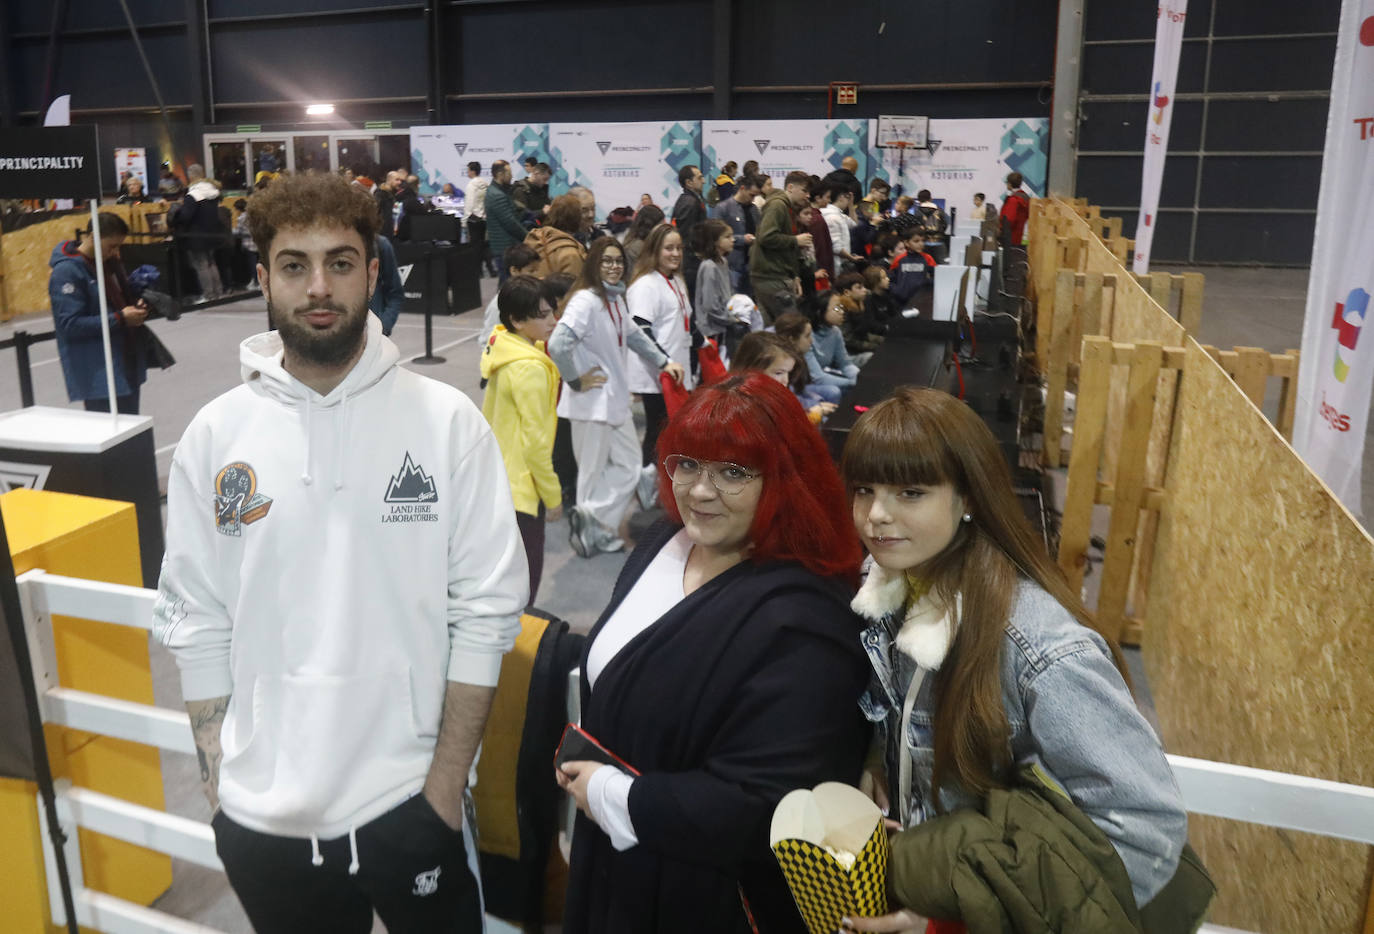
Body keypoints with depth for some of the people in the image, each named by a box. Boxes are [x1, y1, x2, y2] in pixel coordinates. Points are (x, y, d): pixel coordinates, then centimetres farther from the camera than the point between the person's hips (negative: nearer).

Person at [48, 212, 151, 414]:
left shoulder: (109, 261, 11)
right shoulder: (66, 271, -15)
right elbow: (70, 324, -19)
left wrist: (137, 307, 2)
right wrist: (119, 319, -21)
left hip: (128, 364, 9)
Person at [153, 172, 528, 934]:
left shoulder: (448, 420, -9)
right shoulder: (214, 434, -2)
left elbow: (487, 608, -8)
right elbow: (197, 622, 2)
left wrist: (445, 785, -8)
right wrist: (219, 787, 1)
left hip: (410, 805, -2)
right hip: (260, 820, 2)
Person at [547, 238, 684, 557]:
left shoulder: (616, 299, 10)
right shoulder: (586, 301, -19)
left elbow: (633, 335, 24)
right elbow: (558, 344, -30)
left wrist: (663, 361, 16)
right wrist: (576, 380, -18)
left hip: (616, 400, 9)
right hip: (593, 402, -9)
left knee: (628, 466, 11)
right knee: (594, 471, 2)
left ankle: (592, 522, 18)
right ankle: (595, 531, 14)